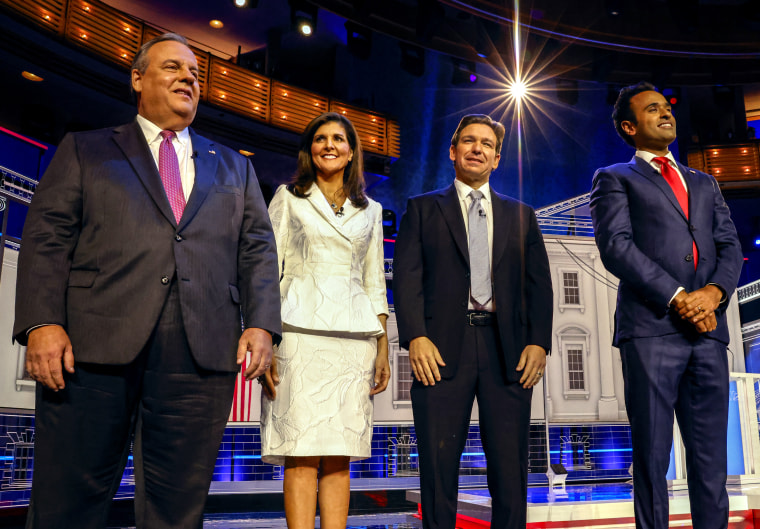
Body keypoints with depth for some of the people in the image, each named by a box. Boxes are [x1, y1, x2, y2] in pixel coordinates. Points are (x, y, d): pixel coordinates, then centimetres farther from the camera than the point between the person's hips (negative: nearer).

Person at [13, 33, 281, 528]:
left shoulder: (234, 168, 23)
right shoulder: (85, 150, 17)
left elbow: (257, 250, 14)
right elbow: (48, 236, 6)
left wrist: (261, 323, -2)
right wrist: (42, 322, -9)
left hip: (203, 353, 2)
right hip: (93, 344, -1)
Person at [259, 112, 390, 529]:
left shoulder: (370, 210, 19)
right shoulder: (288, 199, 11)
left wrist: (382, 346, 10)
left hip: (354, 336, 3)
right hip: (302, 330, -3)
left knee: (340, 455, 1)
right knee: (303, 452, -9)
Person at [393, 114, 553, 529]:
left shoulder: (520, 215, 20)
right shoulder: (423, 209, 14)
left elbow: (538, 283, 12)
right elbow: (406, 276, 2)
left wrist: (538, 341, -3)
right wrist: (415, 337, -12)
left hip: (507, 349, 2)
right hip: (443, 349, -1)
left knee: (511, 473, 2)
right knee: (438, 470, 1)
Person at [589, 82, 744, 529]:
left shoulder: (705, 183, 26)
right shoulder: (615, 179, 10)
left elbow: (730, 246, 15)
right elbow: (616, 245, -5)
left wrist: (714, 291, -7)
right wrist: (678, 297, -13)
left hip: (708, 331, 5)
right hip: (651, 328, -4)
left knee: (711, 456, 5)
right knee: (652, 455, -1)